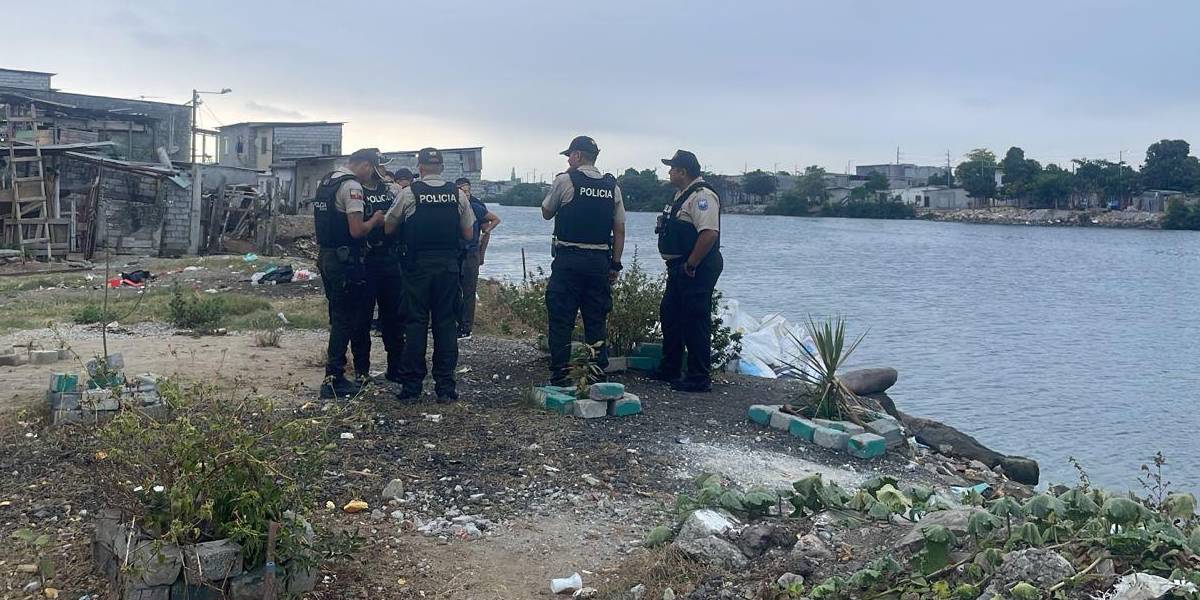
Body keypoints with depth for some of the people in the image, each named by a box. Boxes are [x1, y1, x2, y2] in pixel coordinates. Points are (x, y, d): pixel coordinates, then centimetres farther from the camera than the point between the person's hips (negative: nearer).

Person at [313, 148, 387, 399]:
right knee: (345, 319, -4)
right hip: (344, 260, -10)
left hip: (325, 256, 10)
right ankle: (333, 380, -2)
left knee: (338, 316, 17)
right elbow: (357, 230, -23)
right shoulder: (351, 186, -16)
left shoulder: (326, 181, 14)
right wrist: (375, 220, -4)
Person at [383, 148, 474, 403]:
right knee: (446, 323, 7)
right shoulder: (458, 194, 2)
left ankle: (411, 385, 8)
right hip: (449, 264, 2)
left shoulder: (409, 193, -3)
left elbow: (388, 229, 5)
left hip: (418, 265, -1)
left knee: (416, 323, 5)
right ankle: (445, 386, 8)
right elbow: (468, 235, 7)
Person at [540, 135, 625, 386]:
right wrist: (615, 264, 13)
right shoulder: (612, 186, 8)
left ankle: (559, 377, 2)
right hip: (600, 261, 4)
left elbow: (546, 213, 11)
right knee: (596, 322, 10)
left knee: (561, 320, 1)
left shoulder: (565, 180, -4)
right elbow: (620, 231, 8)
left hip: (568, 259, -4)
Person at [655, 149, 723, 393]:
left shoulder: (702, 196, -18)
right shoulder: (683, 194, 17)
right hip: (679, 268, 11)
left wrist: (691, 265, -23)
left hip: (696, 270, -11)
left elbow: (709, 233, -29)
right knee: (670, 315, 18)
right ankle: (669, 370, 30)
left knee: (695, 322, -7)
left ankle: (700, 379, 1)